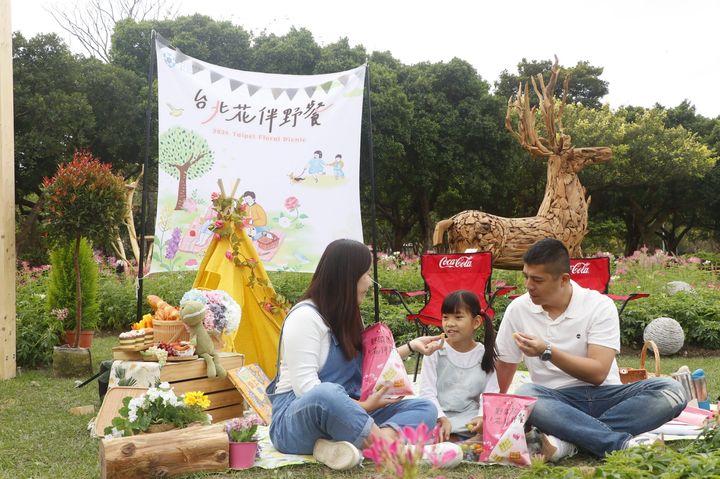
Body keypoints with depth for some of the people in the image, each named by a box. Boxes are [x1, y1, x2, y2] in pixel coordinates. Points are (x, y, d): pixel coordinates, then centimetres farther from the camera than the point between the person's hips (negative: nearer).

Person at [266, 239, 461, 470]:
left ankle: (343, 444, -34)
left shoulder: (346, 317, 16)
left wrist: (411, 346, 28)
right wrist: (362, 406, -20)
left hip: (347, 414, 9)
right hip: (297, 419, -9)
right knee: (327, 395, -42)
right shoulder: (305, 316, -13)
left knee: (424, 408, -10)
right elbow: (307, 389, -21)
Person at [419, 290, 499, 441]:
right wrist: (441, 418, -20)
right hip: (438, 416, -2)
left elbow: (490, 394, 1)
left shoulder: (486, 355, 7)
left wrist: (483, 417, -21)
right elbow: (427, 391, -3)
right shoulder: (436, 351, 3)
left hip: (470, 420, 2)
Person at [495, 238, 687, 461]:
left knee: (670, 389, -26)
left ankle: (569, 439, -36)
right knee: (525, 395, -35)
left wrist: (547, 351, -20)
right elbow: (504, 367, 12)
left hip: (604, 396, 0)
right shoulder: (518, 309, 3)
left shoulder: (600, 305, -5)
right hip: (557, 401, 0)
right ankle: (622, 441, -37)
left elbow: (598, 373, -13)